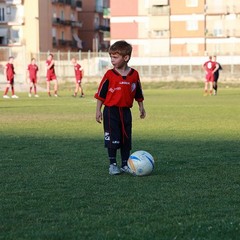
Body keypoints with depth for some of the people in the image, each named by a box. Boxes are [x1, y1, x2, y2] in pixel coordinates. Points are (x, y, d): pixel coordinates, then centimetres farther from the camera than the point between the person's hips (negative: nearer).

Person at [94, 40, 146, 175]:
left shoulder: (134, 74, 1)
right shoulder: (110, 75, -6)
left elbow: (138, 94, 13)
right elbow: (101, 94, -1)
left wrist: (141, 107, 15)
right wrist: (98, 110, -3)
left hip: (126, 111, 3)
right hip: (111, 111, -2)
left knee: (126, 139, 8)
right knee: (112, 139, -2)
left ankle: (125, 165, 17)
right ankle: (113, 164, 9)